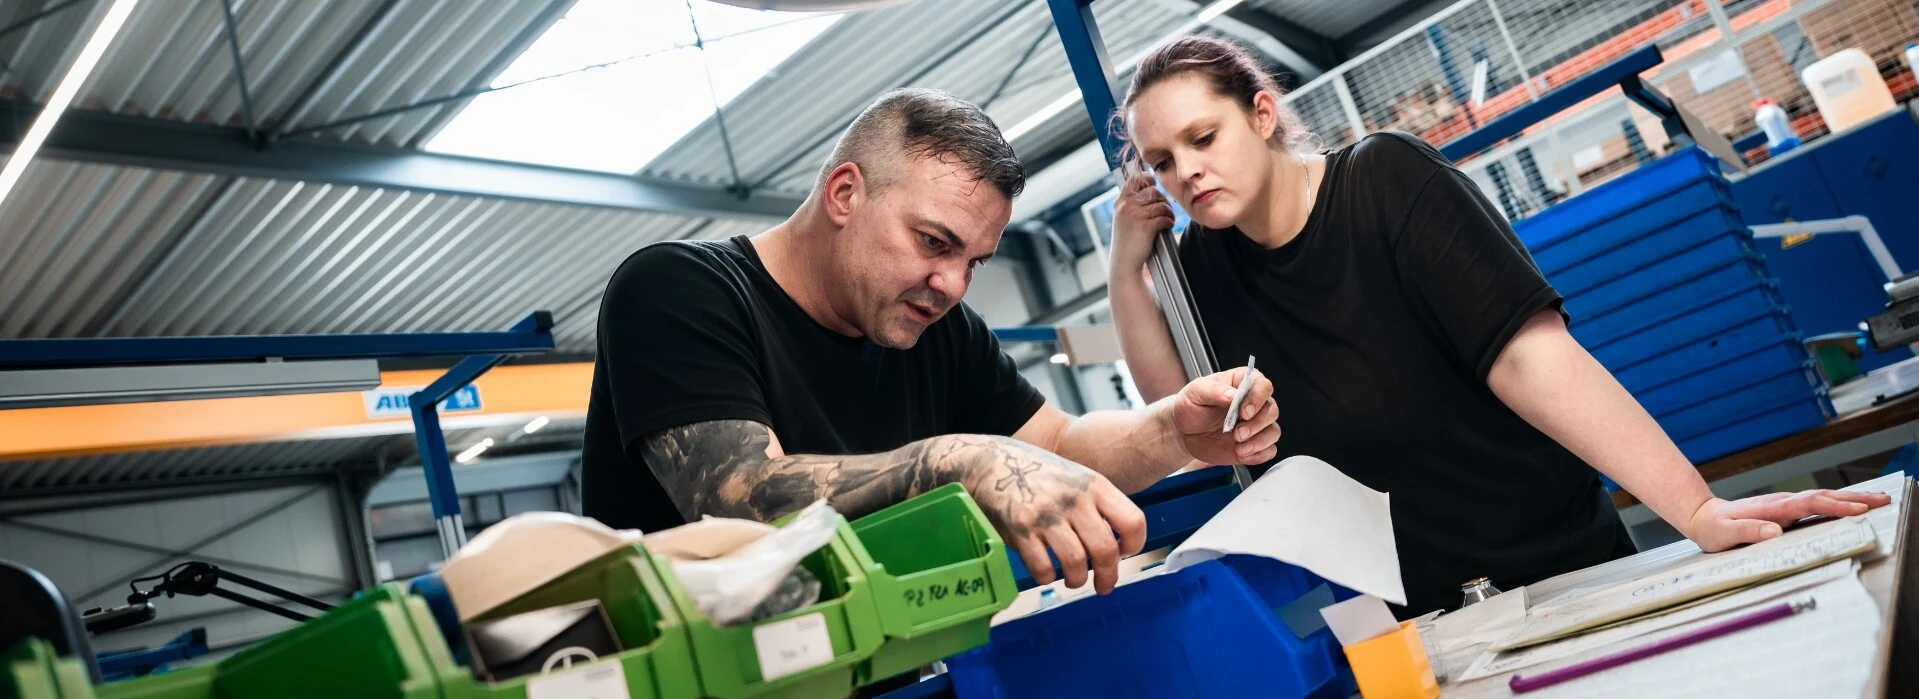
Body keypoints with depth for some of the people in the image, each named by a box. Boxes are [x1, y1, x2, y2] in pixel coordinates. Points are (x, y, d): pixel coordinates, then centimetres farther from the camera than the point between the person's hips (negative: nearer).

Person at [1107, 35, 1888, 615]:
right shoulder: (1208, 261, -1)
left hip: (1556, 572, -4)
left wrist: (1697, 512, -33)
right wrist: (1129, 271, -11)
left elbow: (1529, 351, -25)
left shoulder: (1383, 179, -17)